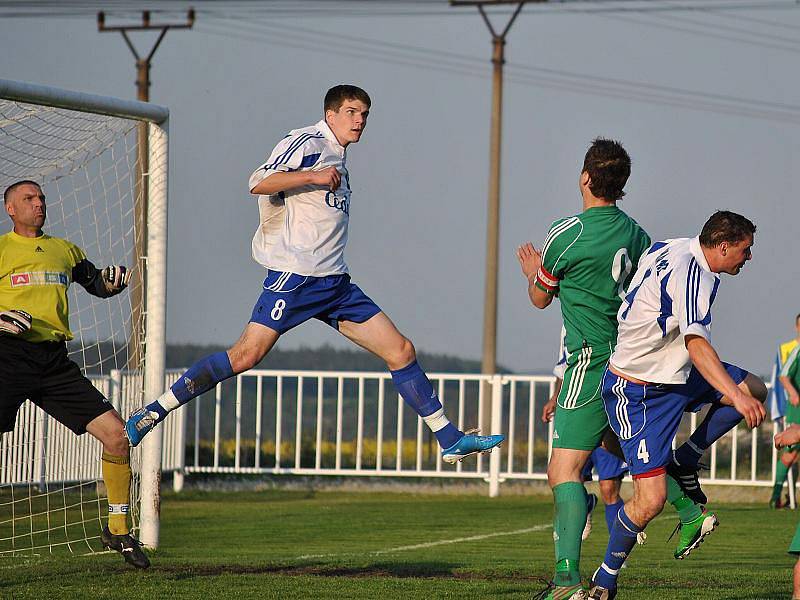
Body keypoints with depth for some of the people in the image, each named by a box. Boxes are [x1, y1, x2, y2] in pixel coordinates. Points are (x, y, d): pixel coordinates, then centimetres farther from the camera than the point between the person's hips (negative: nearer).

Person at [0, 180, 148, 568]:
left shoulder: (64, 250, 22)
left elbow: (97, 285, 35)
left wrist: (114, 281, 12)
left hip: (55, 362, 5)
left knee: (117, 434, -3)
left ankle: (118, 530, 12)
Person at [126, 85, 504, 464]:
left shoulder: (338, 161, 21)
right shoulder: (308, 143, -5)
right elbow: (259, 183, -18)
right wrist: (315, 176, -22)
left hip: (334, 283, 8)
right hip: (294, 273, -8)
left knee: (401, 352, 3)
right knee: (247, 354, -17)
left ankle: (450, 439, 9)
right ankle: (154, 411, -10)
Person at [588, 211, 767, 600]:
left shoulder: (671, 249, 1)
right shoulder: (689, 273, -27)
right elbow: (697, 345, -37)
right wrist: (735, 396, -44)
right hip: (638, 393, -10)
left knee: (755, 390, 7)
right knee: (652, 499, -12)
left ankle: (683, 461, 12)